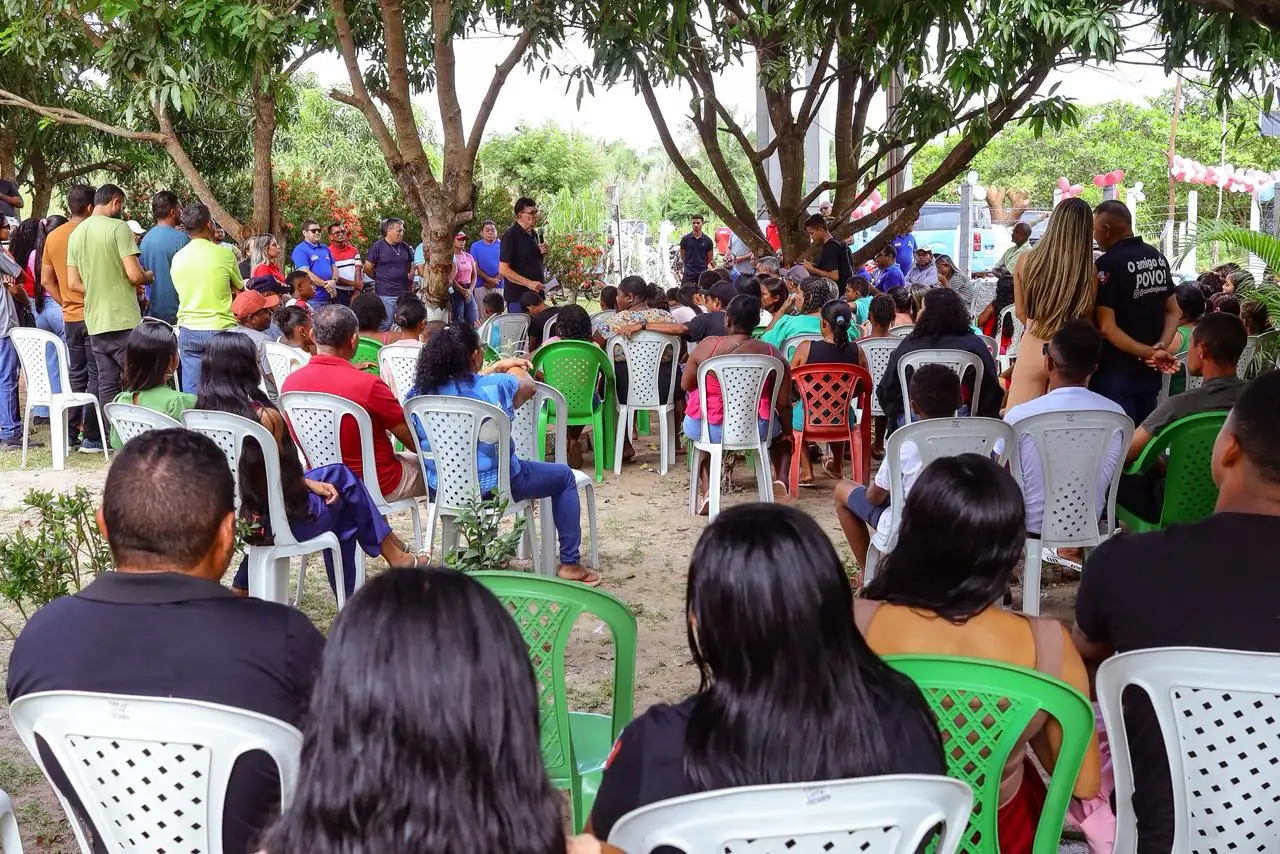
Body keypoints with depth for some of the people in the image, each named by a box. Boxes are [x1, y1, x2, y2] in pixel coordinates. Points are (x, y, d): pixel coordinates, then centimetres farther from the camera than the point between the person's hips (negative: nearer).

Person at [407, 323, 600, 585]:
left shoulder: (418, 394, -7)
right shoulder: (494, 386, -21)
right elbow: (528, 385, 3)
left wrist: (498, 366, 23)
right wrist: (517, 368, 24)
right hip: (492, 486, -6)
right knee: (564, 476, 18)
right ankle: (570, 564, 19)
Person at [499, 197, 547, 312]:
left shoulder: (534, 234, 14)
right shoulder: (510, 235, -11)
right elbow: (503, 270, -16)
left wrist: (541, 253, 5)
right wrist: (529, 283, -22)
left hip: (536, 294, 8)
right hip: (517, 296, -8)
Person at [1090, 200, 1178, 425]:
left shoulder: (1107, 264, -16)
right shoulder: (1158, 257, 8)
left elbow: (1107, 328, -21)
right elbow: (1173, 311, 10)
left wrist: (1149, 353, -16)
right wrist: (1160, 348, -4)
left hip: (1117, 372, -7)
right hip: (1151, 372, 7)